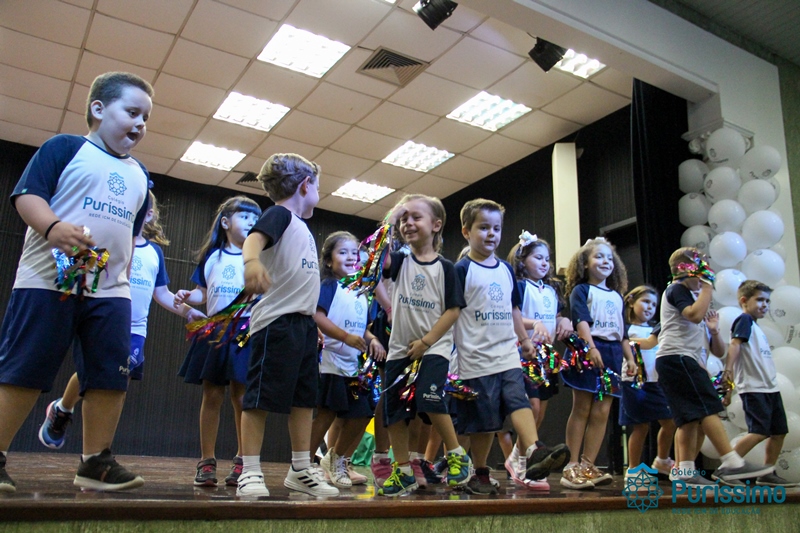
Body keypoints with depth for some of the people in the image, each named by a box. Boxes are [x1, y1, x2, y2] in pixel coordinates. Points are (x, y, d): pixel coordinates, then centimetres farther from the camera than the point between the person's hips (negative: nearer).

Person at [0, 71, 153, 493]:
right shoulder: (66, 148, 2)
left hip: (111, 288, 6)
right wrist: (53, 227, -26)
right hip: (49, 279, -5)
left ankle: (95, 462, 10)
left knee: (111, 375, 1)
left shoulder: (139, 175, 20)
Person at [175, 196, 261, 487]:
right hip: (214, 330, 2)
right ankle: (207, 462, 11)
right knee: (212, 396, 4)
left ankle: (241, 461, 8)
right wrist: (186, 296, -2)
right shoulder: (211, 256, 12)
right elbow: (204, 293, 16)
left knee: (241, 397, -2)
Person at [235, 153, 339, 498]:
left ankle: (301, 471, 20)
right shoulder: (279, 214, -6)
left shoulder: (301, 226, 21)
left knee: (305, 397, 12)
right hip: (276, 322, -9)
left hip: (303, 323, 10)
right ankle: (250, 473, 2)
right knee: (261, 396, -4)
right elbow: (255, 236, -28)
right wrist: (252, 259, -51)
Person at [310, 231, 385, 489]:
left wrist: (372, 339, 0)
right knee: (325, 414, -6)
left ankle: (336, 460, 28)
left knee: (360, 415, 7)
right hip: (330, 363, -7)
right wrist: (346, 337, -27)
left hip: (354, 366, 7)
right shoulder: (329, 286, -4)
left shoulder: (361, 292, 18)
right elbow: (317, 317, -18)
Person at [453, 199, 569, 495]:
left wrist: (525, 339, 21)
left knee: (519, 400, -15)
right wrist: (451, 351, -13)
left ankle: (535, 453, -30)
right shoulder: (462, 270, -4)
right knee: (482, 420, 2)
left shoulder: (506, 269, 16)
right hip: (476, 357, -5)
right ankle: (480, 474, 15)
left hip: (508, 354, 5)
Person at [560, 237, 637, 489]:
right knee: (582, 409, -6)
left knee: (602, 412, 1)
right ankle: (572, 467, -3)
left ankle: (588, 466, 4)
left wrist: (630, 357, 15)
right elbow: (581, 320, -12)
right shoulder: (581, 290, 3)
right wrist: (591, 348, -25)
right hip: (587, 352, -6)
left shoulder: (617, 296, 23)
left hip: (612, 354, 6)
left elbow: (622, 331, 24)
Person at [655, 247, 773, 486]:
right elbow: (695, 314, -21)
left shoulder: (678, 292, 28)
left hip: (671, 360, 11)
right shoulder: (677, 289, -4)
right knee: (707, 408, -16)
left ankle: (685, 471, -3)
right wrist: (707, 286, -11)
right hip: (677, 357, -11)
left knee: (689, 417, 2)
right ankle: (732, 463, -20)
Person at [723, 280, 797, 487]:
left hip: (770, 387, 9)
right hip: (753, 388, -9)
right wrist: (728, 374, -28)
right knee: (759, 432, -15)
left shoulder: (756, 327, 20)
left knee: (779, 431, 10)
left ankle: (767, 474, 19)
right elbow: (734, 346, -18)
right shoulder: (744, 320, -6)